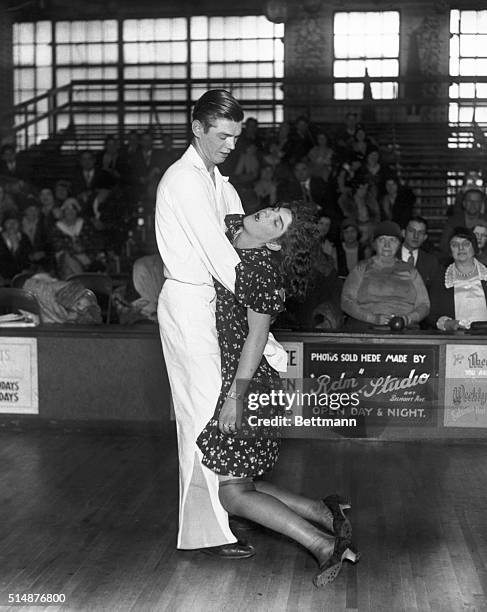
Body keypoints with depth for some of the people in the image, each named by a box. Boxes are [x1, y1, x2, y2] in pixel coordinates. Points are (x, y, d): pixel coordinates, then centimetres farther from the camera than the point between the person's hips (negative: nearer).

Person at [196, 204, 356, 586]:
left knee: (234, 492, -7)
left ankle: (323, 545, -4)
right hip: (218, 377, 9)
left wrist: (235, 395, -17)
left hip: (245, 384, -9)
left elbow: (257, 335, -17)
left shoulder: (262, 272, -17)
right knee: (237, 483, 12)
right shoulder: (229, 228, 7)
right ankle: (324, 516, 15)